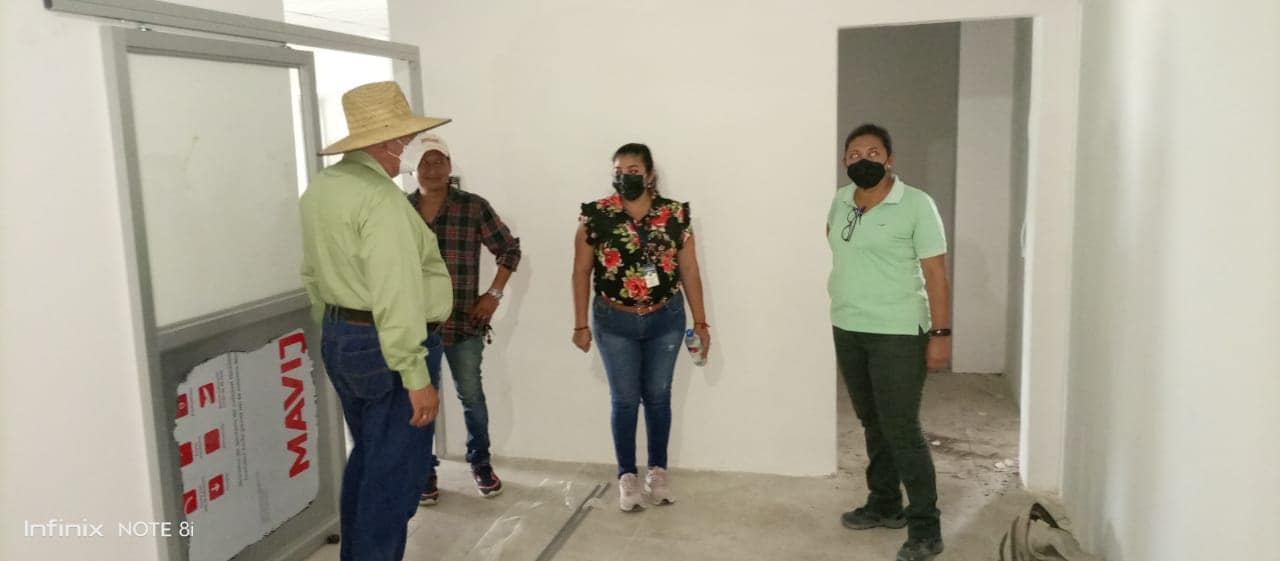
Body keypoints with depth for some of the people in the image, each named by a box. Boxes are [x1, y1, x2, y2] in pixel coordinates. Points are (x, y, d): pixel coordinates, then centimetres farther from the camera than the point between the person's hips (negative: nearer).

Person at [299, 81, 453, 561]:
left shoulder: (320, 188, 9)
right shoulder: (380, 197, -21)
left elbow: (313, 274, 16)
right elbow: (395, 298, -25)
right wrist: (416, 377, -23)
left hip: (338, 339, 10)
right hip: (383, 347, -10)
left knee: (367, 460, 22)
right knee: (393, 474, 1)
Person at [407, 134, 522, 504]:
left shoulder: (474, 207, -3)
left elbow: (509, 249, 4)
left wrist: (494, 294, -3)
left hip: (464, 322, -1)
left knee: (471, 396, 10)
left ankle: (480, 463, 30)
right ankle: (425, 470, 25)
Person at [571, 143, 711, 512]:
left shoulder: (675, 215, -5)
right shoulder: (595, 216, -7)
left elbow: (689, 271, -1)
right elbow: (581, 272, -2)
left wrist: (700, 322, -1)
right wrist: (581, 324, -4)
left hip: (665, 320, 1)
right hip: (615, 322, -1)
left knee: (658, 396, 11)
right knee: (625, 400, 5)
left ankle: (658, 470, 28)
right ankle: (627, 476, 20)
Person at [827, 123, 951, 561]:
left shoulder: (916, 204, -9)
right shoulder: (840, 202, 7)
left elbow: (935, 272, -11)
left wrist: (941, 333, -14)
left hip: (898, 334, -6)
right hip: (847, 331, 6)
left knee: (901, 429, -5)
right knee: (873, 424, 15)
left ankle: (925, 526, 5)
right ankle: (884, 505, 29)